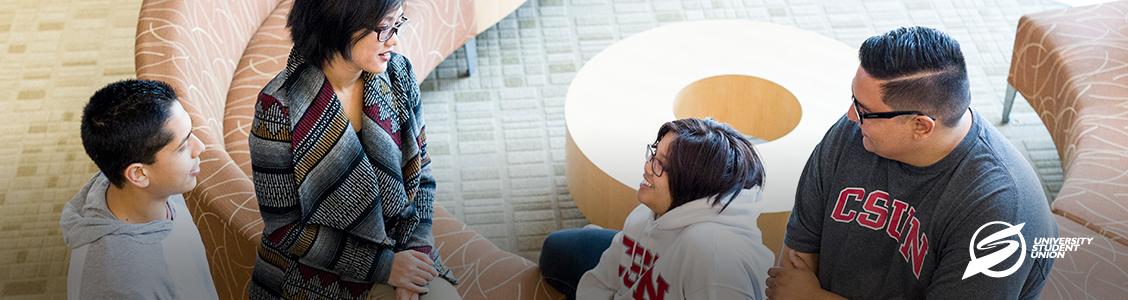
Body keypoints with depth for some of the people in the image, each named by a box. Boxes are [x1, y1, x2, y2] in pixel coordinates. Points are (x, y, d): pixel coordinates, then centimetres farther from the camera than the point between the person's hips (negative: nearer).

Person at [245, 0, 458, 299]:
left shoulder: (397, 73, -6)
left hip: (395, 248, 4)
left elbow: (420, 175, 3)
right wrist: (382, 265, -17)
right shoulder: (279, 105, -19)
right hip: (319, 274, -4)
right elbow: (284, 229, -14)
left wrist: (414, 250, -11)